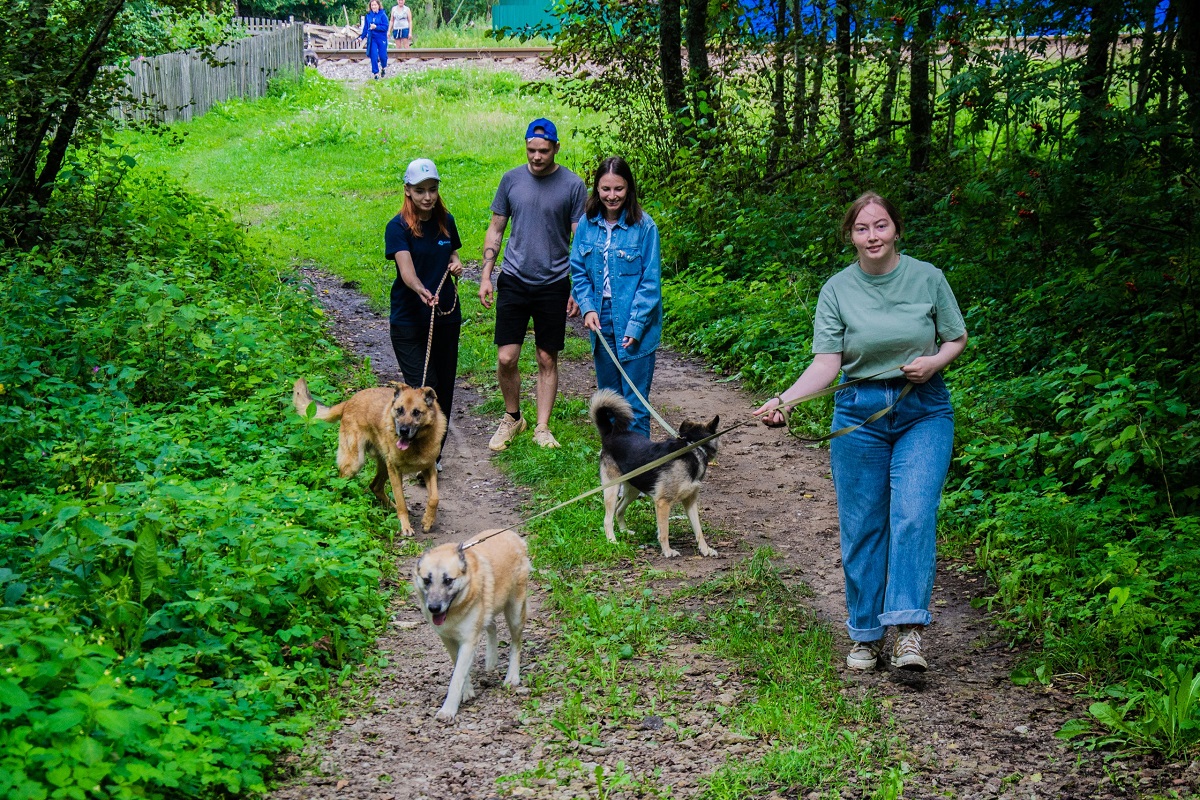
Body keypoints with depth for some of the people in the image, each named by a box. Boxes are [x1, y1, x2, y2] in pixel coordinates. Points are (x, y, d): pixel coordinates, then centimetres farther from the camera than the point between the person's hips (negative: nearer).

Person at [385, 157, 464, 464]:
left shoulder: (446, 222, 5)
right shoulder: (399, 227, -12)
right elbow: (406, 268, -26)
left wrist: (456, 264, -2)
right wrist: (421, 291, -46)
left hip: (446, 316, 5)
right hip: (409, 321, -5)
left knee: (443, 388, 10)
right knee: (423, 387, -12)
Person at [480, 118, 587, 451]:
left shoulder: (573, 185, -3)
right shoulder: (511, 180, 3)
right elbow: (495, 230, 10)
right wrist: (485, 276, 3)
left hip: (554, 284, -1)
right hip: (514, 280, 1)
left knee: (547, 360, 5)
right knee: (506, 358, -3)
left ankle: (542, 428, 15)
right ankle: (512, 417, 19)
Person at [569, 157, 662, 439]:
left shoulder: (644, 226, -11)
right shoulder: (587, 224, 1)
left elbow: (650, 281, -10)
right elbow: (578, 271, 8)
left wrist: (636, 325, -15)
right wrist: (588, 308, -7)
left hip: (634, 326, -5)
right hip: (600, 322, 5)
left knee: (634, 400, -3)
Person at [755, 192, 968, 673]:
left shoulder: (928, 278, 0)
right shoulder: (837, 290, 0)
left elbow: (957, 339, 10)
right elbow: (827, 362, -7)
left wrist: (935, 362, -12)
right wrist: (784, 399, -23)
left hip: (924, 411, -1)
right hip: (860, 413, 1)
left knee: (913, 515, -16)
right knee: (862, 526, 4)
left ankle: (909, 632, -17)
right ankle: (865, 634, 15)